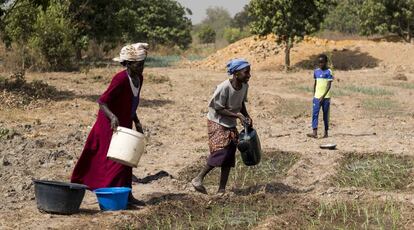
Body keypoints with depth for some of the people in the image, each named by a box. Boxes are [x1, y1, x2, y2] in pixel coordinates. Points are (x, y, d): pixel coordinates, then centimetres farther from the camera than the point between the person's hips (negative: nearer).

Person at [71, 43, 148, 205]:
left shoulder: (139, 79, 2)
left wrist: (137, 122, 11)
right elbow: (102, 101, -25)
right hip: (110, 124, -8)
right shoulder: (121, 79, -23)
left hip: (124, 124, 8)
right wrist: (112, 116, -40)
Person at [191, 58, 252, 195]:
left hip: (231, 124, 7)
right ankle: (198, 179, -2)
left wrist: (247, 117, -4)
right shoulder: (224, 88, -27)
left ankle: (222, 189, 10)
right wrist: (236, 115, -27)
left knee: (230, 154, 3)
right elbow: (218, 109, -21)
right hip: (217, 122, -7)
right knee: (220, 151, -18)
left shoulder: (244, 86, -5)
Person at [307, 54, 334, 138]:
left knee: (326, 114, 4)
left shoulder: (328, 72, -6)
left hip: (326, 97, -4)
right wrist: (314, 94, 14)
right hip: (317, 96, 4)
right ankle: (314, 132, -16)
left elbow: (329, 85, -11)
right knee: (315, 113, -9)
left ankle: (326, 132, 15)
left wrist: (323, 96, -18)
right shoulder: (316, 71, 10)